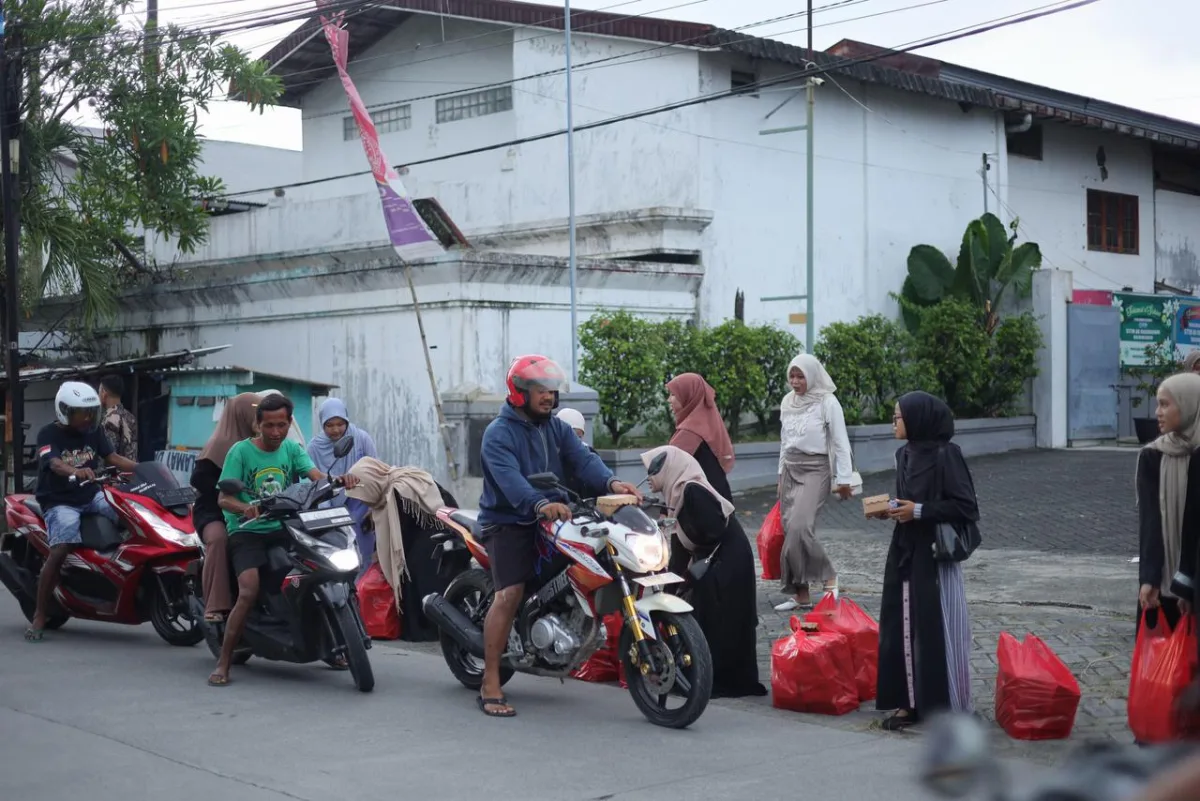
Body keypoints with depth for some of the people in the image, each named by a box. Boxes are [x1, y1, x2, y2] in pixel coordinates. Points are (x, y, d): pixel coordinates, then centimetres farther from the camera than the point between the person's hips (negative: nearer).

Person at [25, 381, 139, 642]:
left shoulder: (93, 431, 8)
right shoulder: (49, 434, -9)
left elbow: (113, 457, 2)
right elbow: (55, 464, -27)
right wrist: (76, 472, -49)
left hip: (92, 495, 5)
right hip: (60, 501, -5)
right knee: (59, 552, -24)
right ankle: (39, 617, -16)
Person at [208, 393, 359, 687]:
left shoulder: (292, 449, 8)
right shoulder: (241, 451, -4)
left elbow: (316, 475, -9)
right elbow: (223, 499, -10)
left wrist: (339, 479, -32)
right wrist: (245, 508, -33)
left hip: (282, 527, 4)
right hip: (247, 531, -4)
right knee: (249, 593, -27)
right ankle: (223, 664, -16)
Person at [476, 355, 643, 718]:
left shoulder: (558, 428, 12)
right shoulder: (499, 433, -10)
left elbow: (582, 459, -5)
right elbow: (509, 479, -28)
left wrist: (611, 483, -26)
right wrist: (541, 504, -47)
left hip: (553, 521, 7)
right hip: (508, 523, -7)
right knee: (510, 593, -22)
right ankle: (490, 686, -19)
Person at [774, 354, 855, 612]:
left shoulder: (827, 402, -9)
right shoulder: (787, 402, 8)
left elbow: (840, 443, -8)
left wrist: (844, 479, -9)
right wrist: (781, 474, 19)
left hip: (816, 469, -6)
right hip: (790, 469, 6)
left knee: (800, 528, -22)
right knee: (790, 531, 2)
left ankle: (828, 576, -2)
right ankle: (801, 594, 6)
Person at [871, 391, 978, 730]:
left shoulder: (946, 455, -14)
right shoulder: (904, 455, 9)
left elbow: (966, 506, -16)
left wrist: (919, 511, -17)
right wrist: (892, 508, 0)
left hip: (936, 555, -8)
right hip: (905, 553, 8)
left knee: (936, 631, -2)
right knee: (902, 627, 8)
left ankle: (945, 709, 8)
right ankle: (911, 702, 17)